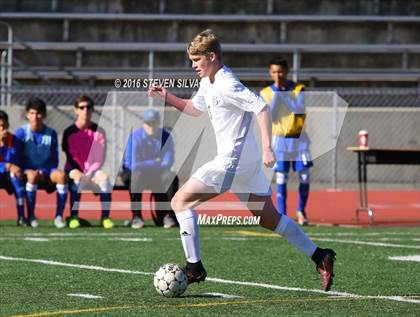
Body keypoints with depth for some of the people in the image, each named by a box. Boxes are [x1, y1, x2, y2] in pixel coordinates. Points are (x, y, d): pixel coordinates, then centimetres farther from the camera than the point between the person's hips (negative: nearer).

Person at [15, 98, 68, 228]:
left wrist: (44, 171, -10)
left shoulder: (51, 133, 5)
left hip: (46, 171, 2)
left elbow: (54, 160, 9)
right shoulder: (22, 132, -1)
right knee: (32, 175, -39)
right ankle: (30, 216, -29)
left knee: (61, 175, -31)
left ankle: (59, 216, -23)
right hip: (28, 170, -2)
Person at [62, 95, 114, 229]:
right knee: (77, 179, -38)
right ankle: (73, 217, -34)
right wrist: (78, 173, -20)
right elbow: (70, 158, -4)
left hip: (93, 170, 2)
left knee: (104, 177, -32)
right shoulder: (70, 132, -1)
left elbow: (100, 159, -1)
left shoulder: (99, 132, 4)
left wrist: (90, 173, -18)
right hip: (75, 170, -2)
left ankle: (105, 218, -31)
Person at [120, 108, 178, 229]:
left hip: (157, 174, 2)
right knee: (136, 176, -37)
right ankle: (136, 216, -29)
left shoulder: (166, 137, -7)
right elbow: (132, 164, -23)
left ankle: (167, 215, -22)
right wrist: (155, 162, -17)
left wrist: (146, 165, -24)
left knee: (172, 177, -27)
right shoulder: (135, 137, -15)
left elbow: (168, 163, -14)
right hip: (132, 172, -2)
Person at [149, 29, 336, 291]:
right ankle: (320, 257, 12)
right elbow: (195, 108, 33)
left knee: (181, 201, -5)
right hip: (248, 162, 10)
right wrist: (167, 97, 19)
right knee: (269, 218, 13)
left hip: (233, 160, -10)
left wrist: (268, 148, -29)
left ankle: (194, 267, -6)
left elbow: (262, 108, -23)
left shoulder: (226, 85, -16)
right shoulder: (207, 83, 14)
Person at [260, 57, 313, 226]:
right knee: (281, 178, -5)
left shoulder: (298, 89, -2)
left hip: (299, 138, 1)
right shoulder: (266, 93, -1)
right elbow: (271, 116, -14)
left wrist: (283, 93, -22)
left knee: (305, 177, -1)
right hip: (279, 139, -1)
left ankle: (301, 210, 17)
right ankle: (282, 215, -1)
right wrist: (276, 93, -17)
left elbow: (299, 108, -18)